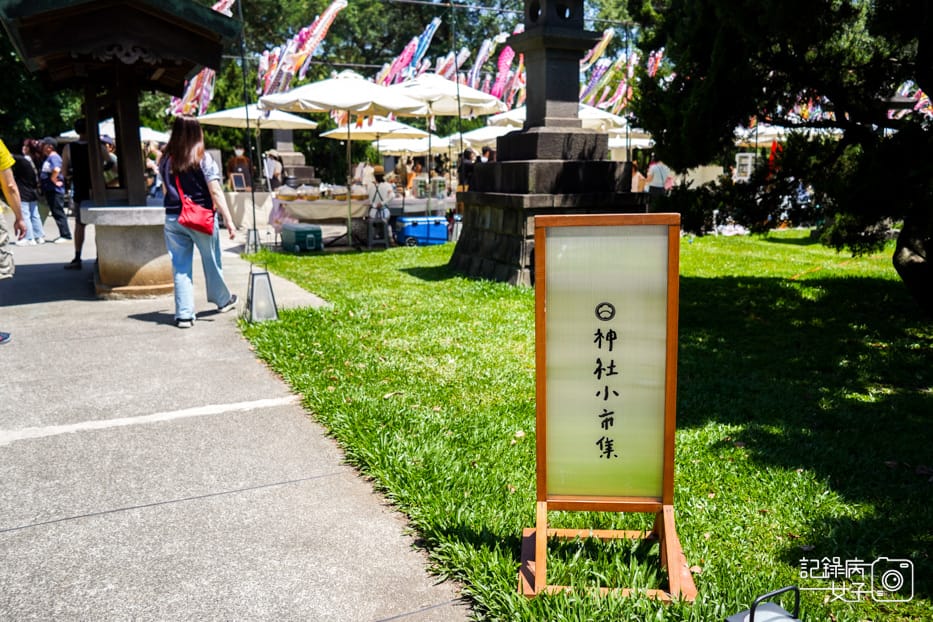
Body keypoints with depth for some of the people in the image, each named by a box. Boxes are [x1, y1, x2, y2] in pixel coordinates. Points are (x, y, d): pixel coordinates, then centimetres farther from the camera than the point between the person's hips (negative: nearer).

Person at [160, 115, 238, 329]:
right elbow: (215, 192, -12)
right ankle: (222, 300, 34)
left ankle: (184, 314, 5)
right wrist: (228, 220, -11)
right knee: (212, 262, 15)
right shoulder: (203, 158, -9)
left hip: (173, 218, 3)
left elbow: (166, 190, 12)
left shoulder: (165, 160, 4)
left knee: (180, 267, 6)